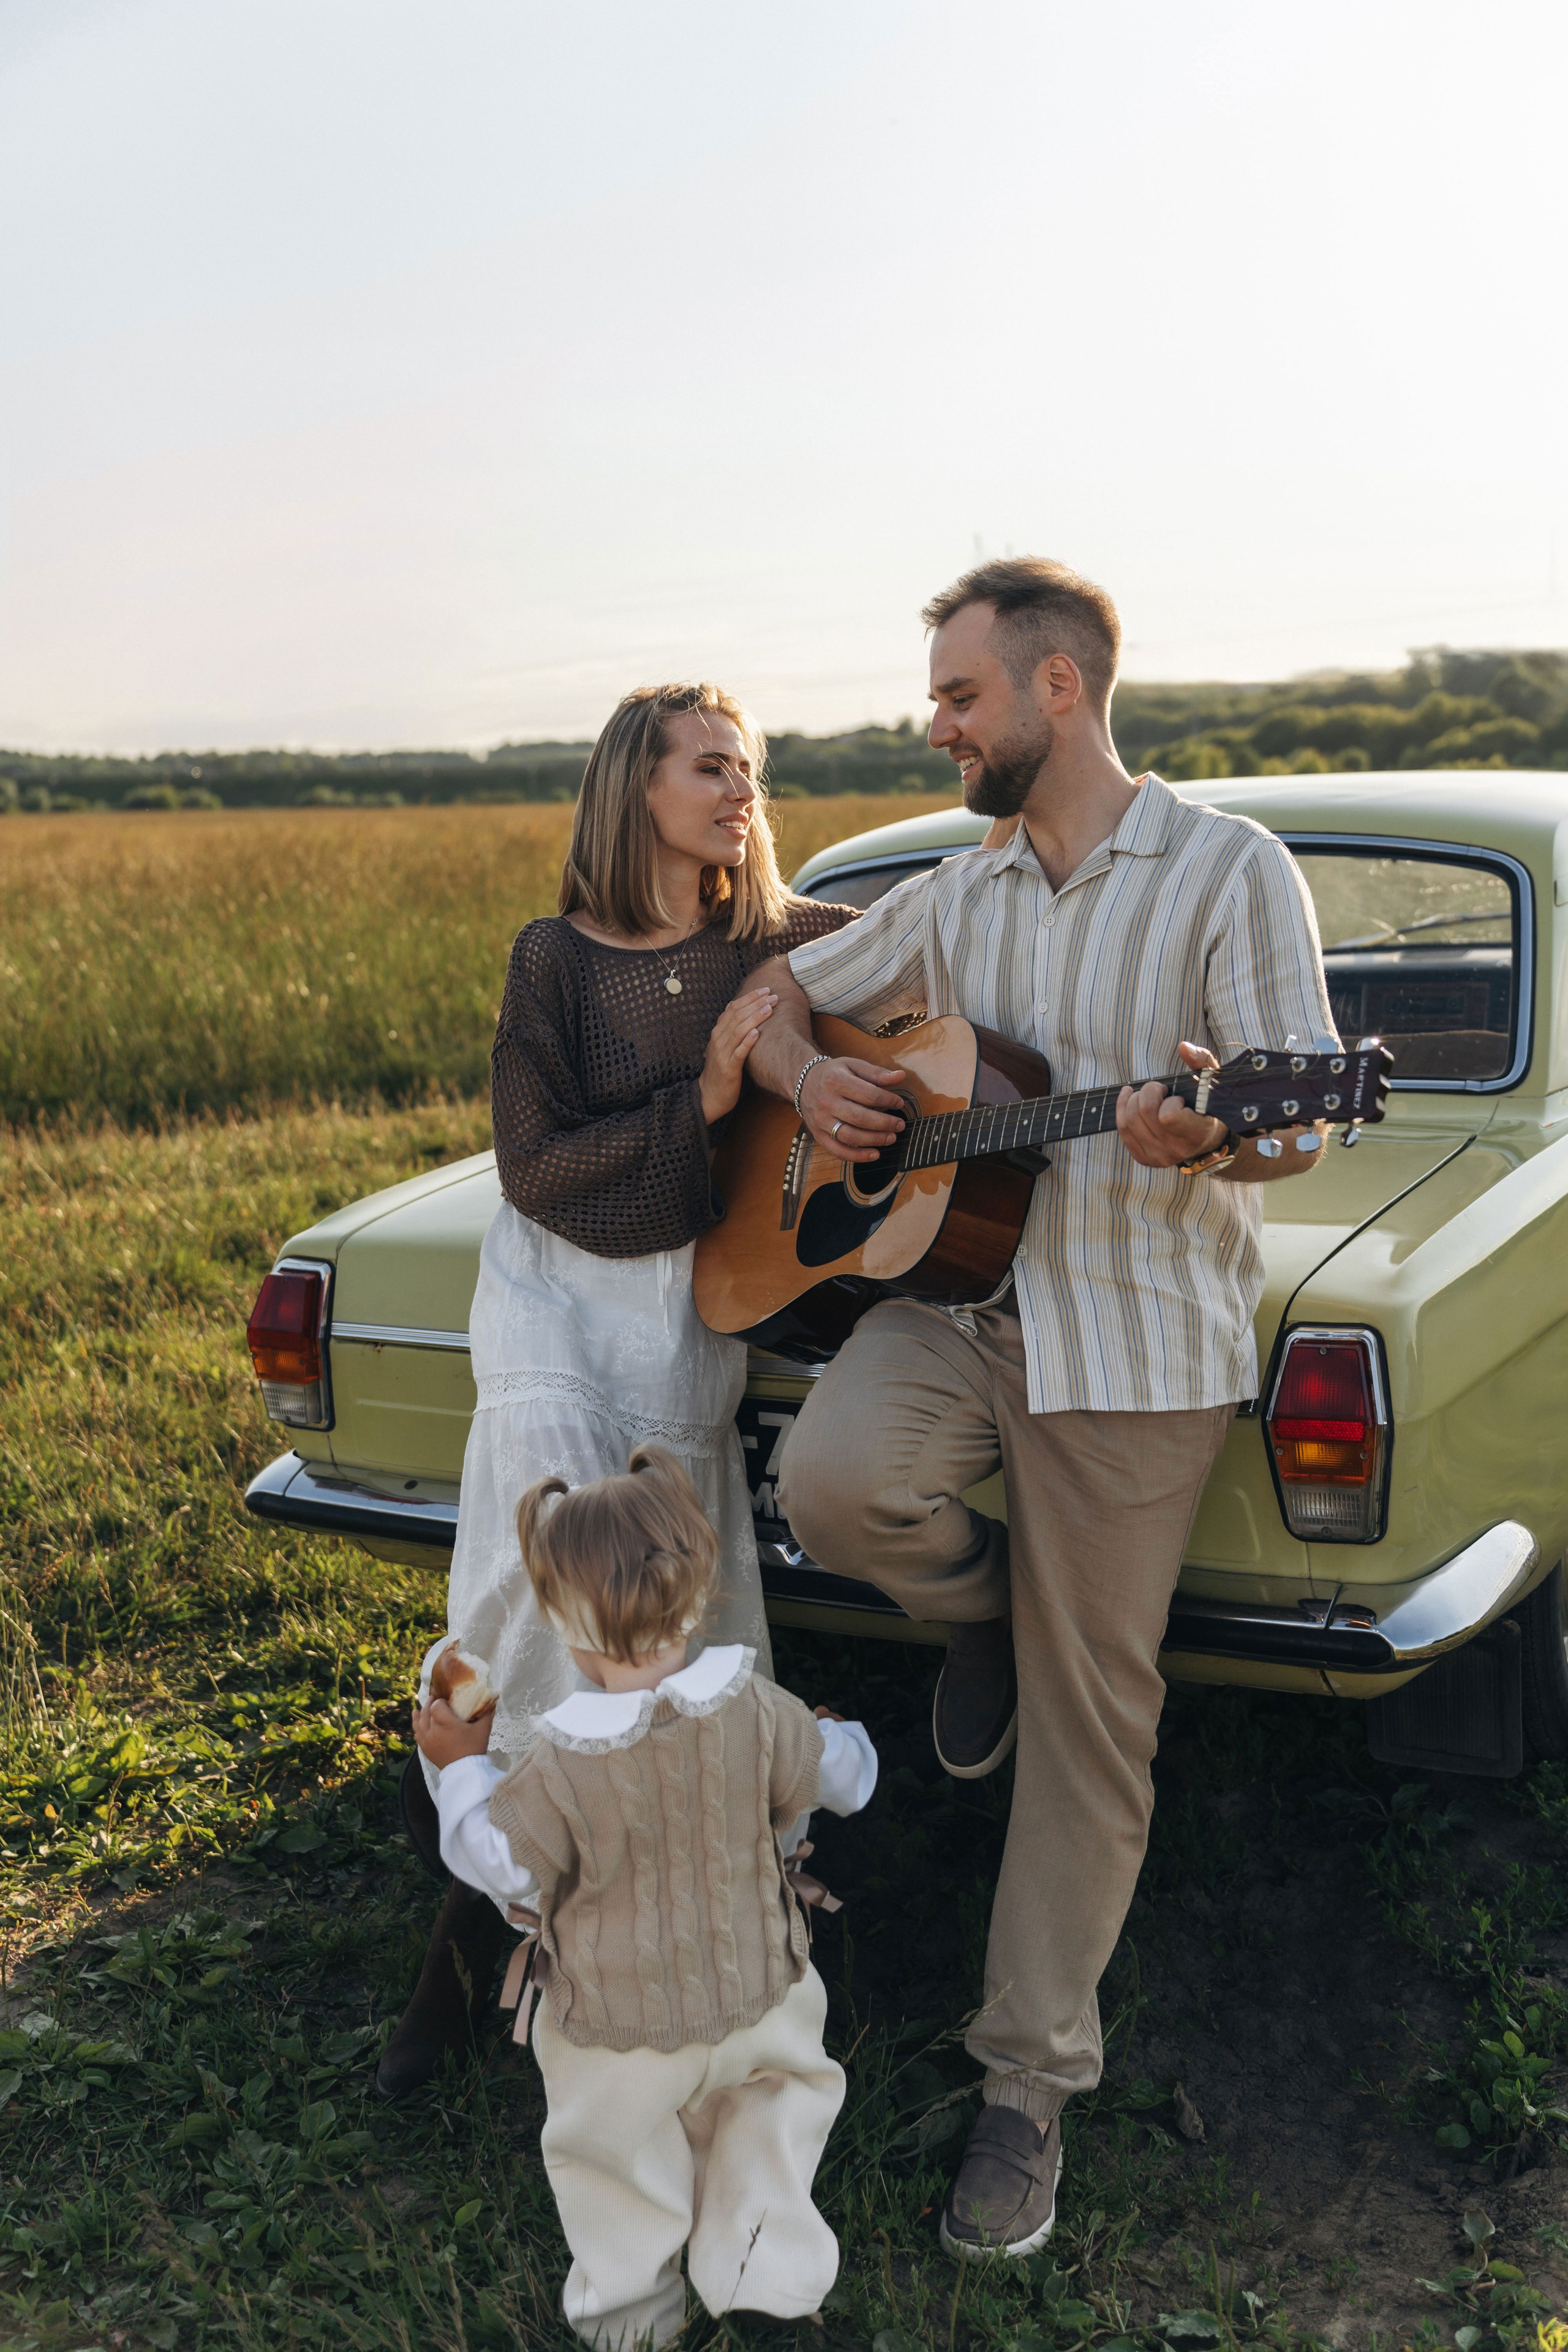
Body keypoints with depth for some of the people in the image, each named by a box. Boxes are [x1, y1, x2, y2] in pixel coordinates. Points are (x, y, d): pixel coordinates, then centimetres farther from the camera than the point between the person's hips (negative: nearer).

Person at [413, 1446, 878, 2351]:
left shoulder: (563, 1768, -28)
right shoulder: (758, 1713, -20)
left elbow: (503, 1865, -14)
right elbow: (839, 1778, -2)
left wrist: (463, 1766, 0)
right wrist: (842, 1737, 22)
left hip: (617, 2027, -2)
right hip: (754, 1998, 2)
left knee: (611, 2152, 23)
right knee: (786, 2084, 29)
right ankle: (761, 2267, 32)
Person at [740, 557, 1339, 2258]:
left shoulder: (1228, 872, -6)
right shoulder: (956, 897, 11)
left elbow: (1302, 1127, -10)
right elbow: (781, 989, 21)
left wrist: (1206, 1141, -34)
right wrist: (808, 1081, -2)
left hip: (1135, 1335, -4)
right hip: (954, 1293, 4)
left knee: (1088, 1726, 2)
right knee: (835, 1482, -28)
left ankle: (1031, 2075, 20)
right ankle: (984, 1607, 8)